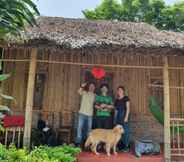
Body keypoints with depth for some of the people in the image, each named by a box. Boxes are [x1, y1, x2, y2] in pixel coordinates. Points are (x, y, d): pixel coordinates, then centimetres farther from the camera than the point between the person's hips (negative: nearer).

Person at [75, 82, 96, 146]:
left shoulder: (94, 95, 11)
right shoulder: (84, 93, 4)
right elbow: (79, 92, -17)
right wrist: (82, 87, -35)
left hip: (90, 114, 3)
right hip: (82, 113, -3)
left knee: (89, 128, 7)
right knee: (80, 127, -5)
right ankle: (78, 142, 0)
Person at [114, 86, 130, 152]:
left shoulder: (126, 98, -1)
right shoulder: (116, 100, 16)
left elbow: (128, 108, -6)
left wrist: (126, 117, -14)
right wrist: (115, 118, 14)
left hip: (124, 115, -6)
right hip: (118, 116, 6)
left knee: (125, 131, -8)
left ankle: (126, 146, -3)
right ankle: (120, 146, 11)